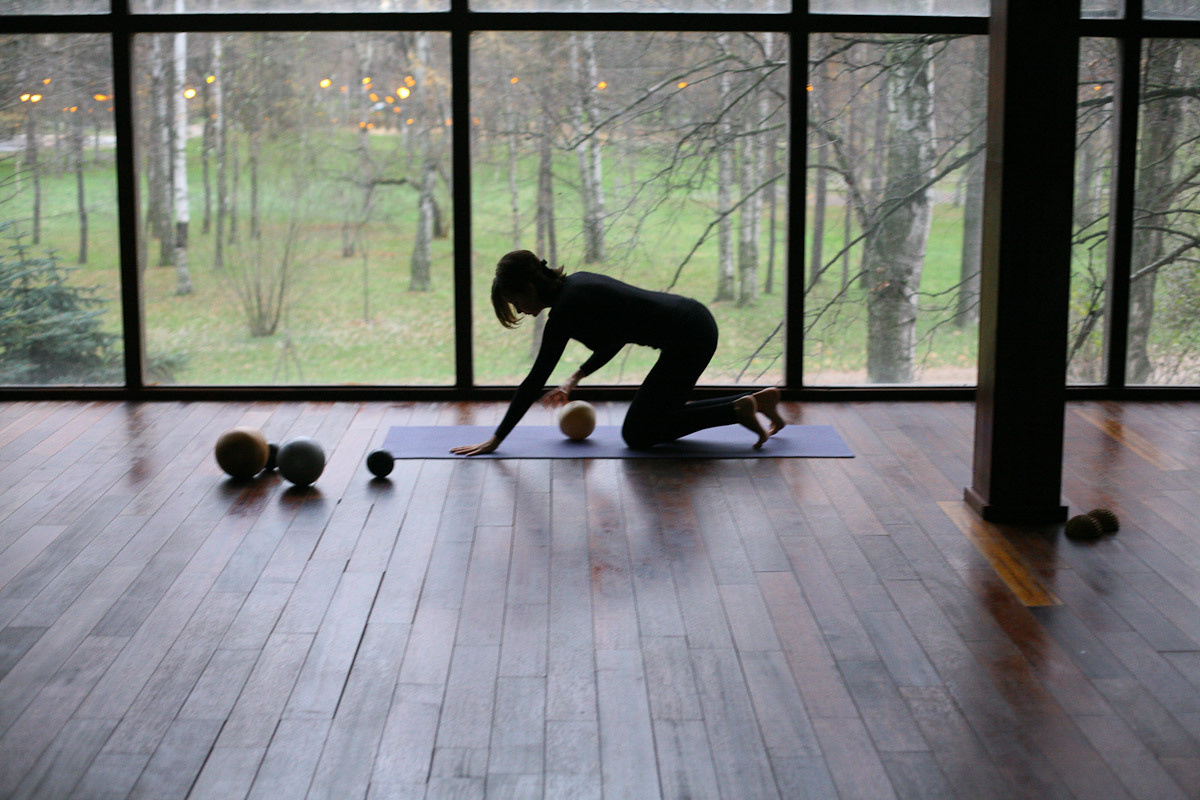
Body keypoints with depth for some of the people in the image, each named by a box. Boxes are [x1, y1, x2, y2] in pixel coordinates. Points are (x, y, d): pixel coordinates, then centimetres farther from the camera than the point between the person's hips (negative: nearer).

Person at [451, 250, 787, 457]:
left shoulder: (565, 308, -15)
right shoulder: (575, 283, 11)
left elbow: (535, 381, -14)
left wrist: (495, 440, -9)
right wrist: (575, 379, 22)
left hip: (687, 338, -9)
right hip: (695, 322, 9)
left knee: (637, 434, 2)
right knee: (658, 416, 21)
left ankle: (737, 410, -1)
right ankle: (754, 401, 19)